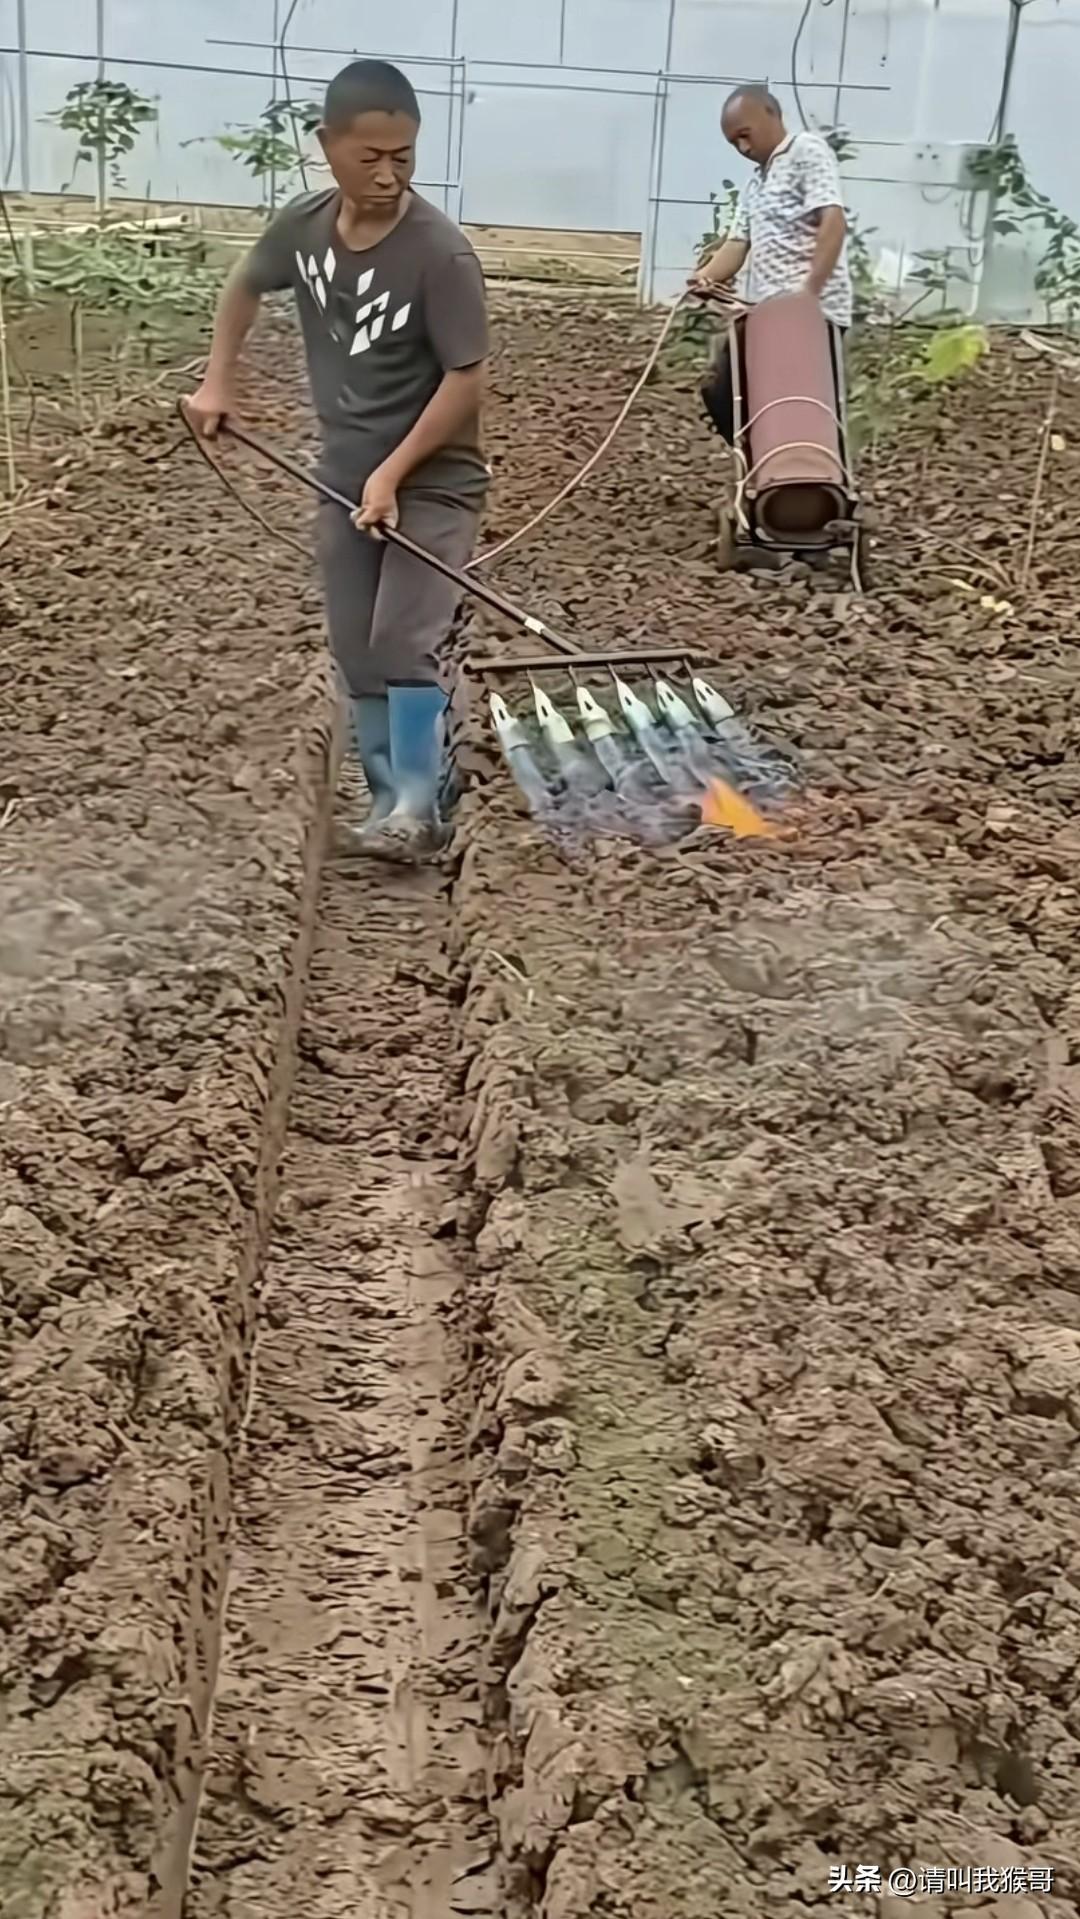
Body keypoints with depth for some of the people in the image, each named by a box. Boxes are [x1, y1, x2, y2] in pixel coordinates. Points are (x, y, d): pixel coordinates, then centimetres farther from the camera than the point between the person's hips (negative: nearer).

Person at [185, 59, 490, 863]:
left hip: (433, 481, -6)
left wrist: (395, 472, -22)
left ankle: (417, 808, -1)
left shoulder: (441, 252, -21)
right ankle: (390, 801, 20)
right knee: (357, 653, 8)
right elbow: (246, 286, 17)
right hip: (345, 477, 6)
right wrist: (218, 379, 9)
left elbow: (466, 378, -20)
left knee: (403, 645, -14)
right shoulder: (304, 225, -3)